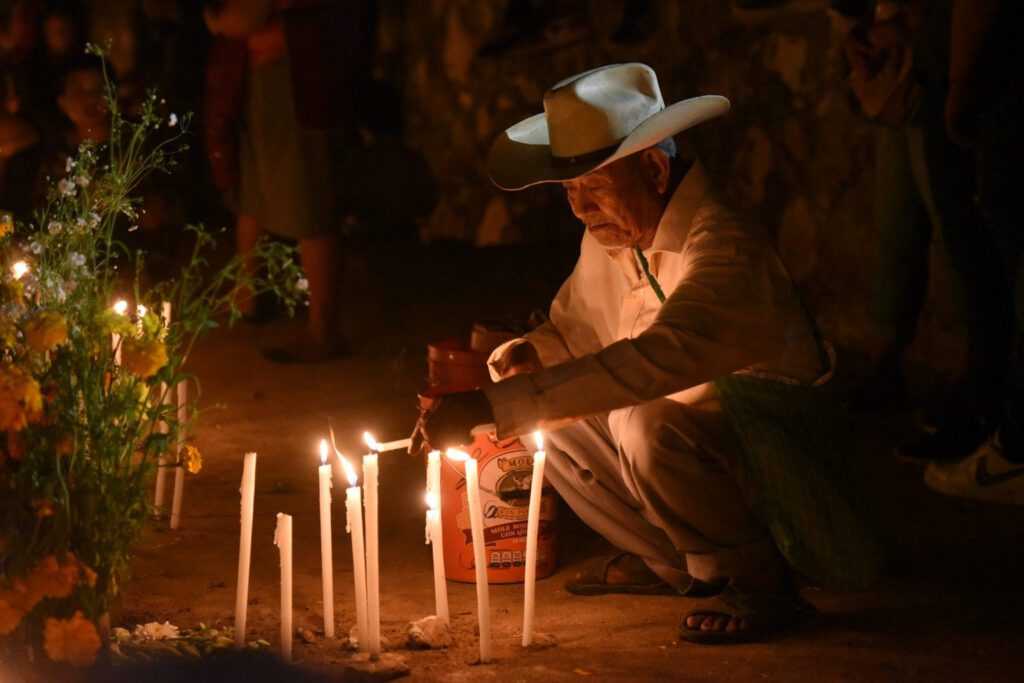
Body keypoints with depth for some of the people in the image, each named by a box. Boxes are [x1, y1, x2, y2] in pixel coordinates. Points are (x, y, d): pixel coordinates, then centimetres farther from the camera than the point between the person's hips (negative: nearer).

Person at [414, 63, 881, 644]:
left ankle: (760, 581, -12)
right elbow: (574, 326, 19)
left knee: (649, 426, -35)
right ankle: (674, 564, 12)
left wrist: (493, 406, -44)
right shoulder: (611, 235, 1)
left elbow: (655, 360, -42)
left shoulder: (725, 246, -27)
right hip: (700, 442, 9)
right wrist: (533, 353, -8)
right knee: (546, 420, 2)